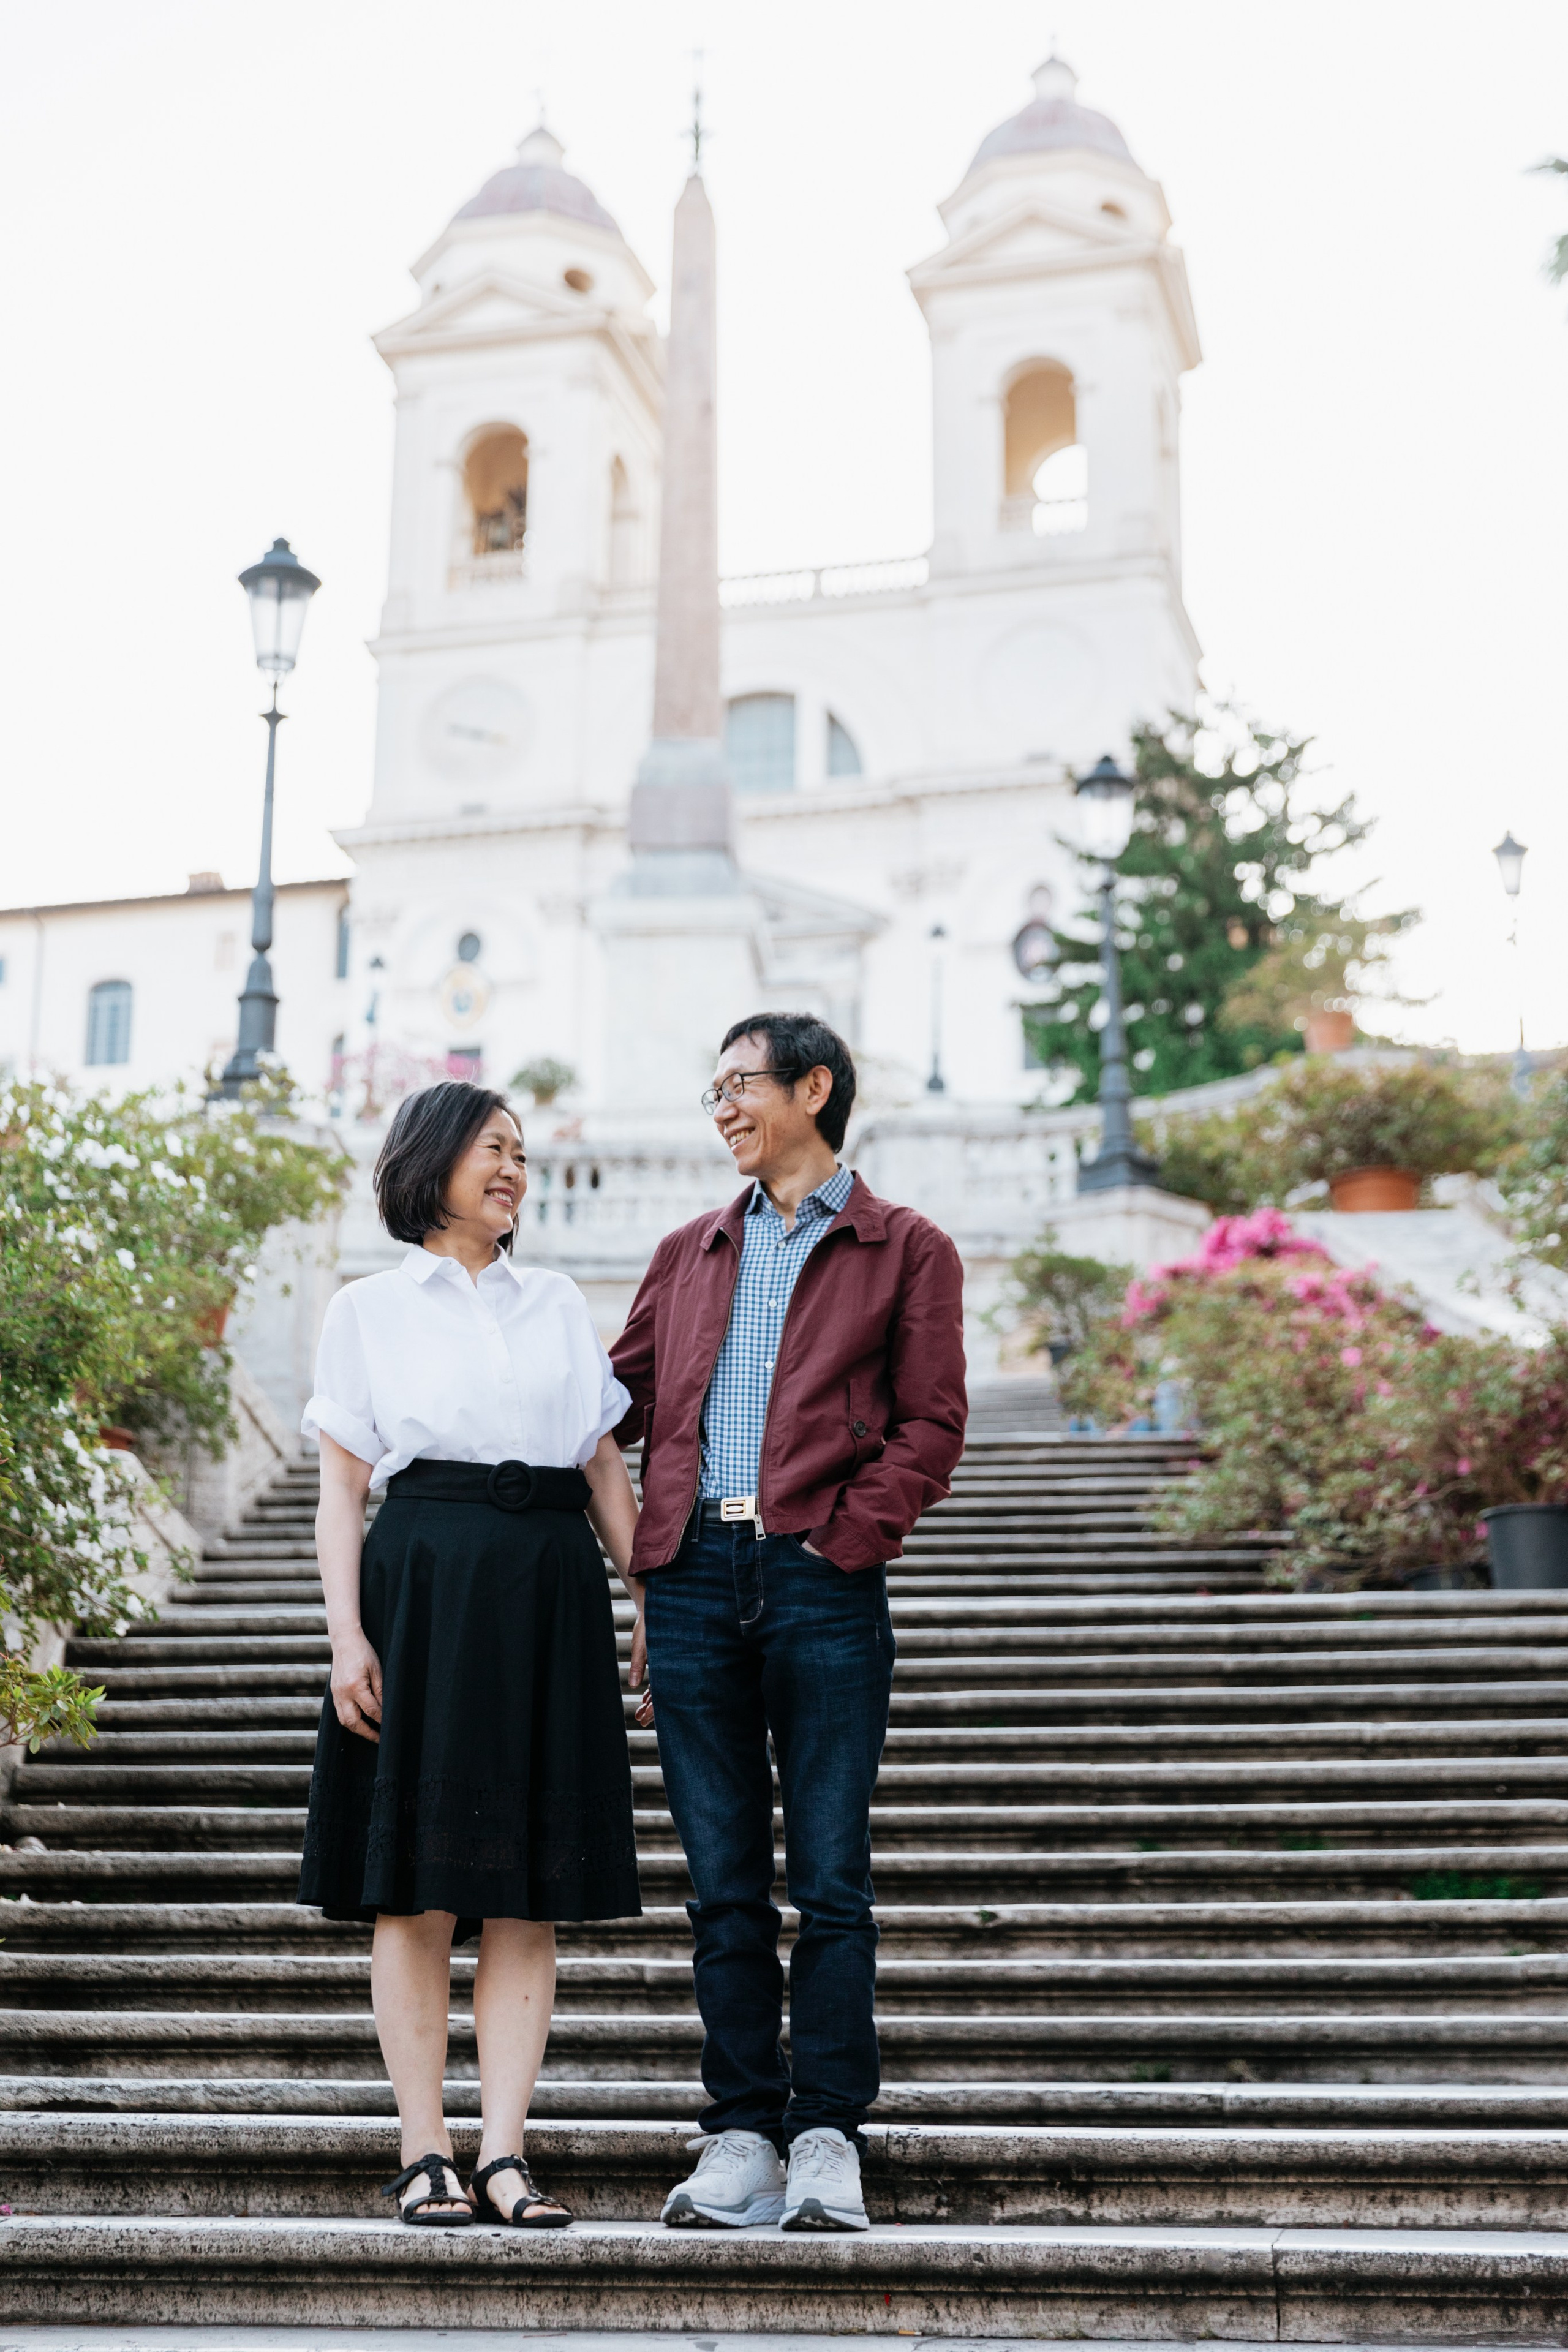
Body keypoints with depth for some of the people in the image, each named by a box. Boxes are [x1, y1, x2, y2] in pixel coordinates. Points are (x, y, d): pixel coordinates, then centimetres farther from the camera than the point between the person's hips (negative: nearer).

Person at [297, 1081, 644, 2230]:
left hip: (551, 1594, 3)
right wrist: (347, 1635, -7)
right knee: (421, 1887, -2)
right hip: (424, 1586, -3)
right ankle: (425, 2153, 5)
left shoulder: (560, 1304, 17)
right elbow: (343, 1490, 4)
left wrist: (654, 1605, 6)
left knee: (531, 1895, 0)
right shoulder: (370, 1310, 9)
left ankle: (505, 2154, 3)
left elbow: (607, 1469, 15)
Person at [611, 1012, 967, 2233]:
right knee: (723, 1881, 6)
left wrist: (848, 1539, -11)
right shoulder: (690, 1254, 21)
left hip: (822, 1583, -4)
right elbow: (622, 1398, 20)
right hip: (694, 1578, 4)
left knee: (830, 1877, -2)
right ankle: (741, 2140, 12)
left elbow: (931, 1421, 0)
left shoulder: (907, 1250, 8)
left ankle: (827, 2141, 6)